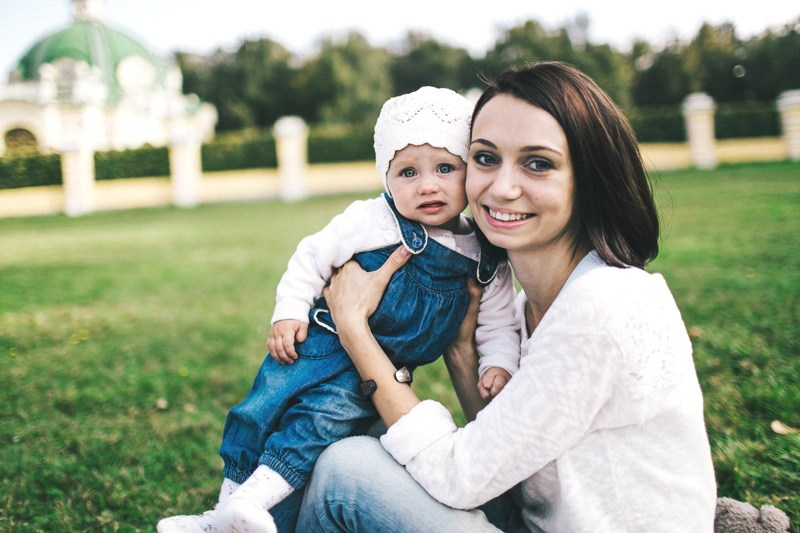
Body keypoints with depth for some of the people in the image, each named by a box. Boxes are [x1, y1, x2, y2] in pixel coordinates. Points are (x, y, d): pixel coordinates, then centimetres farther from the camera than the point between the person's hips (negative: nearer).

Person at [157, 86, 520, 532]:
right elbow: (313, 257, 0)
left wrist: (499, 365, -6)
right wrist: (289, 313, -6)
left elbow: (499, 323, 9)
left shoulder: (487, 261, -3)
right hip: (324, 342, 0)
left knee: (326, 417, -22)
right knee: (261, 411, -8)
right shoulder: (371, 221, -11)